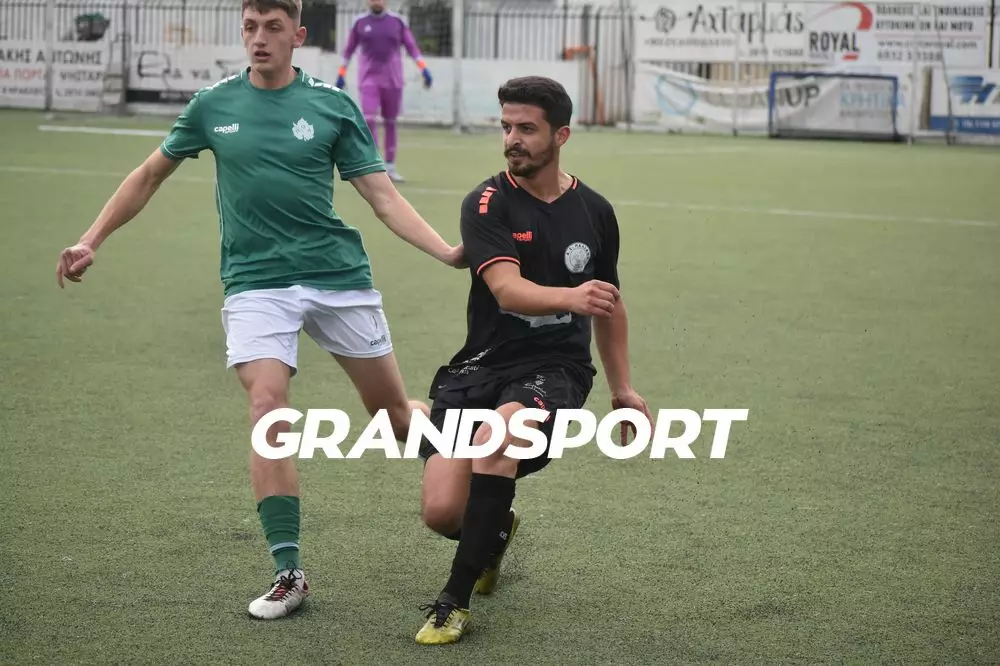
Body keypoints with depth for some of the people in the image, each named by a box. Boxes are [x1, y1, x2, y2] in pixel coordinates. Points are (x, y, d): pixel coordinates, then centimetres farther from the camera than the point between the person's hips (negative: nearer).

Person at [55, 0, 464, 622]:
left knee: (393, 411, 6)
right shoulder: (214, 104, 4)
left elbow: (384, 196, -2)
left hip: (338, 274, 0)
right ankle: (288, 571, -9)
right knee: (268, 407, -17)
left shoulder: (333, 105, 0)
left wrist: (449, 251, -15)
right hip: (255, 283, 1)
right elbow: (150, 175, 17)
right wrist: (91, 241, 12)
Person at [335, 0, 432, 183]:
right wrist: (341, 73, 11)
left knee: (390, 122, 6)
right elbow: (349, 48, 11)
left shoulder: (397, 21, 1)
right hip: (368, 78, -1)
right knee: (369, 120, -14)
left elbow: (411, 46, 2)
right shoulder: (359, 22, 2)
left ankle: (390, 167, 15)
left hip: (392, 79, 1)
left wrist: (424, 69, -8)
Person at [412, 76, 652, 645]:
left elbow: (610, 304, 22)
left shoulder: (594, 212, 6)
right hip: (481, 367, 0)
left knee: (496, 434, -35)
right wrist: (571, 298, -41)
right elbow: (507, 289, -22)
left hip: (556, 370, 0)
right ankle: (496, 529, 26)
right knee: (441, 511, -15)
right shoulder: (488, 204, -6)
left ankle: (455, 602, -24)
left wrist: (622, 388, 23)